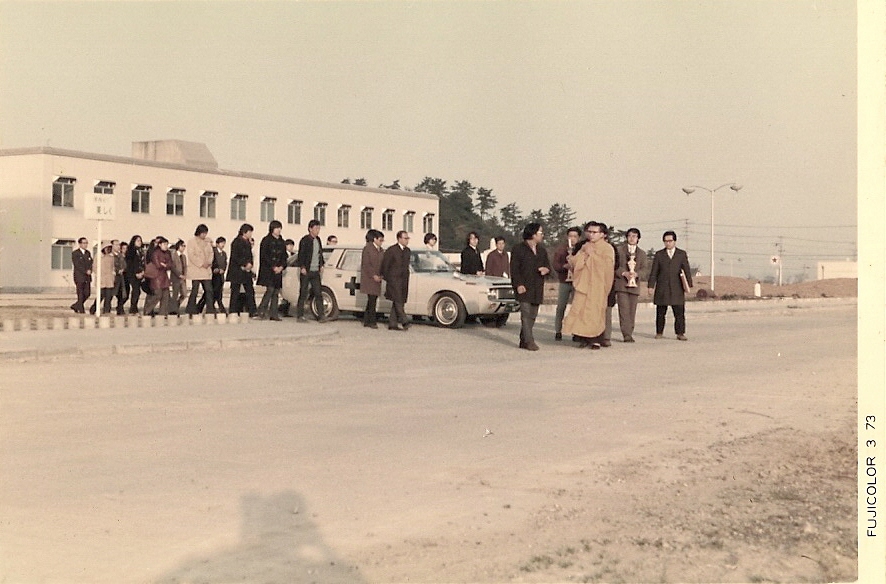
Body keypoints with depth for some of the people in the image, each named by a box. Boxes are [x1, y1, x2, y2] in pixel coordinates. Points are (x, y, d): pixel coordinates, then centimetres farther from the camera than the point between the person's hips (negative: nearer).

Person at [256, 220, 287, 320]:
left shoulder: (281, 242, 16)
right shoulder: (266, 240, -2)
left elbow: (284, 256, 17)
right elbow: (264, 256, -8)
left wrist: (282, 266, -1)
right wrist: (273, 267, -13)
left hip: (278, 270, 6)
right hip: (268, 270, -6)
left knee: (276, 292, 3)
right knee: (270, 289, -15)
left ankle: (273, 313, 5)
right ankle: (262, 311, -9)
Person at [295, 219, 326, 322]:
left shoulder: (318, 240, 13)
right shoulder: (305, 240, -8)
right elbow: (301, 255, -10)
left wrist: (321, 265, 12)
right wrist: (302, 267, -15)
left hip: (316, 271, 6)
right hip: (306, 271, -6)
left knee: (318, 293, 2)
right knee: (303, 293, 0)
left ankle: (321, 315, 1)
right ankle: (300, 315, 6)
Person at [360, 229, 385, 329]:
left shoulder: (381, 251, 15)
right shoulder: (367, 248, -7)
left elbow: (382, 264, 16)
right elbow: (366, 264, -12)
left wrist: (381, 275, 0)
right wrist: (373, 275, -17)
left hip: (377, 279, 7)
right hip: (368, 278, -7)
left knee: (372, 300, 7)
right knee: (372, 300, -11)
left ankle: (366, 321, 13)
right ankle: (372, 321, -9)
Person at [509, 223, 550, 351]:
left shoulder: (542, 251, 17)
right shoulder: (518, 250, -3)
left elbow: (547, 265, 23)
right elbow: (514, 269, -7)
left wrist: (546, 269, -2)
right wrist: (518, 284, -18)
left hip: (537, 289, 7)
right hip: (524, 288, -7)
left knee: (533, 315, 7)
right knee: (526, 314, -14)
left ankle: (523, 341, 15)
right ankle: (529, 341, -16)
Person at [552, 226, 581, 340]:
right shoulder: (561, 249, 8)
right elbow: (555, 265, 1)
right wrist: (565, 266, -17)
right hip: (564, 282, 1)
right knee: (561, 307, -1)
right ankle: (558, 331, 4)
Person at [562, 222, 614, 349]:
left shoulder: (607, 248, 2)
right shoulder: (582, 246, 17)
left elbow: (607, 265, -13)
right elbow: (572, 262, 8)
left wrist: (592, 254, -9)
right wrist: (584, 253, -6)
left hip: (597, 285, -4)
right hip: (582, 283, 4)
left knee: (595, 311, -7)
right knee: (580, 310, -6)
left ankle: (596, 340, 1)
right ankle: (584, 338, 1)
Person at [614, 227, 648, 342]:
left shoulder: (642, 253, 18)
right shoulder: (619, 250, 9)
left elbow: (645, 269, 7)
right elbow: (614, 265, 0)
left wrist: (636, 274, -14)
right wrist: (623, 273, -16)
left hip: (634, 285, 3)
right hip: (621, 284, -3)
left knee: (632, 311, 2)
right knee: (624, 310, -12)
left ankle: (629, 334, 9)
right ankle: (626, 335, -14)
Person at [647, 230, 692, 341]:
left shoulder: (682, 254, 9)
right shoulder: (659, 254, 9)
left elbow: (687, 270, 5)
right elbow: (654, 271, 6)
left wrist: (688, 285, -4)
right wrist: (651, 285, -2)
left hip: (677, 288, 0)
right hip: (662, 288, 1)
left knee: (679, 312, -5)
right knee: (660, 313, 5)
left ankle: (680, 333, -1)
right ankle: (659, 332, 15)